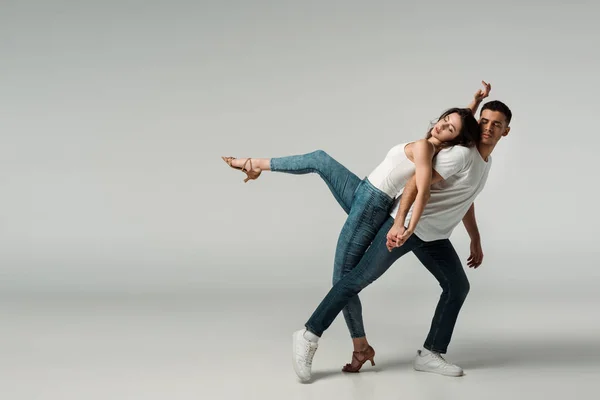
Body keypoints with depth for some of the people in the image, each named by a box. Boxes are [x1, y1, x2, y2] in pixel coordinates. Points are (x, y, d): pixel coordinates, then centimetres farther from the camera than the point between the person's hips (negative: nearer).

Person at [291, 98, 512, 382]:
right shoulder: (461, 154, -18)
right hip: (407, 225, -9)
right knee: (360, 278, -9)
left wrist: (476, 241, 30)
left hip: (434, 236, 9)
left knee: (458, 287, 6)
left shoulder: (485, 162, 13)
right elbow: (416, 183, -27)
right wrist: (399, 223, -38)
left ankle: (430, 354, 11)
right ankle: (309, 336, -4)